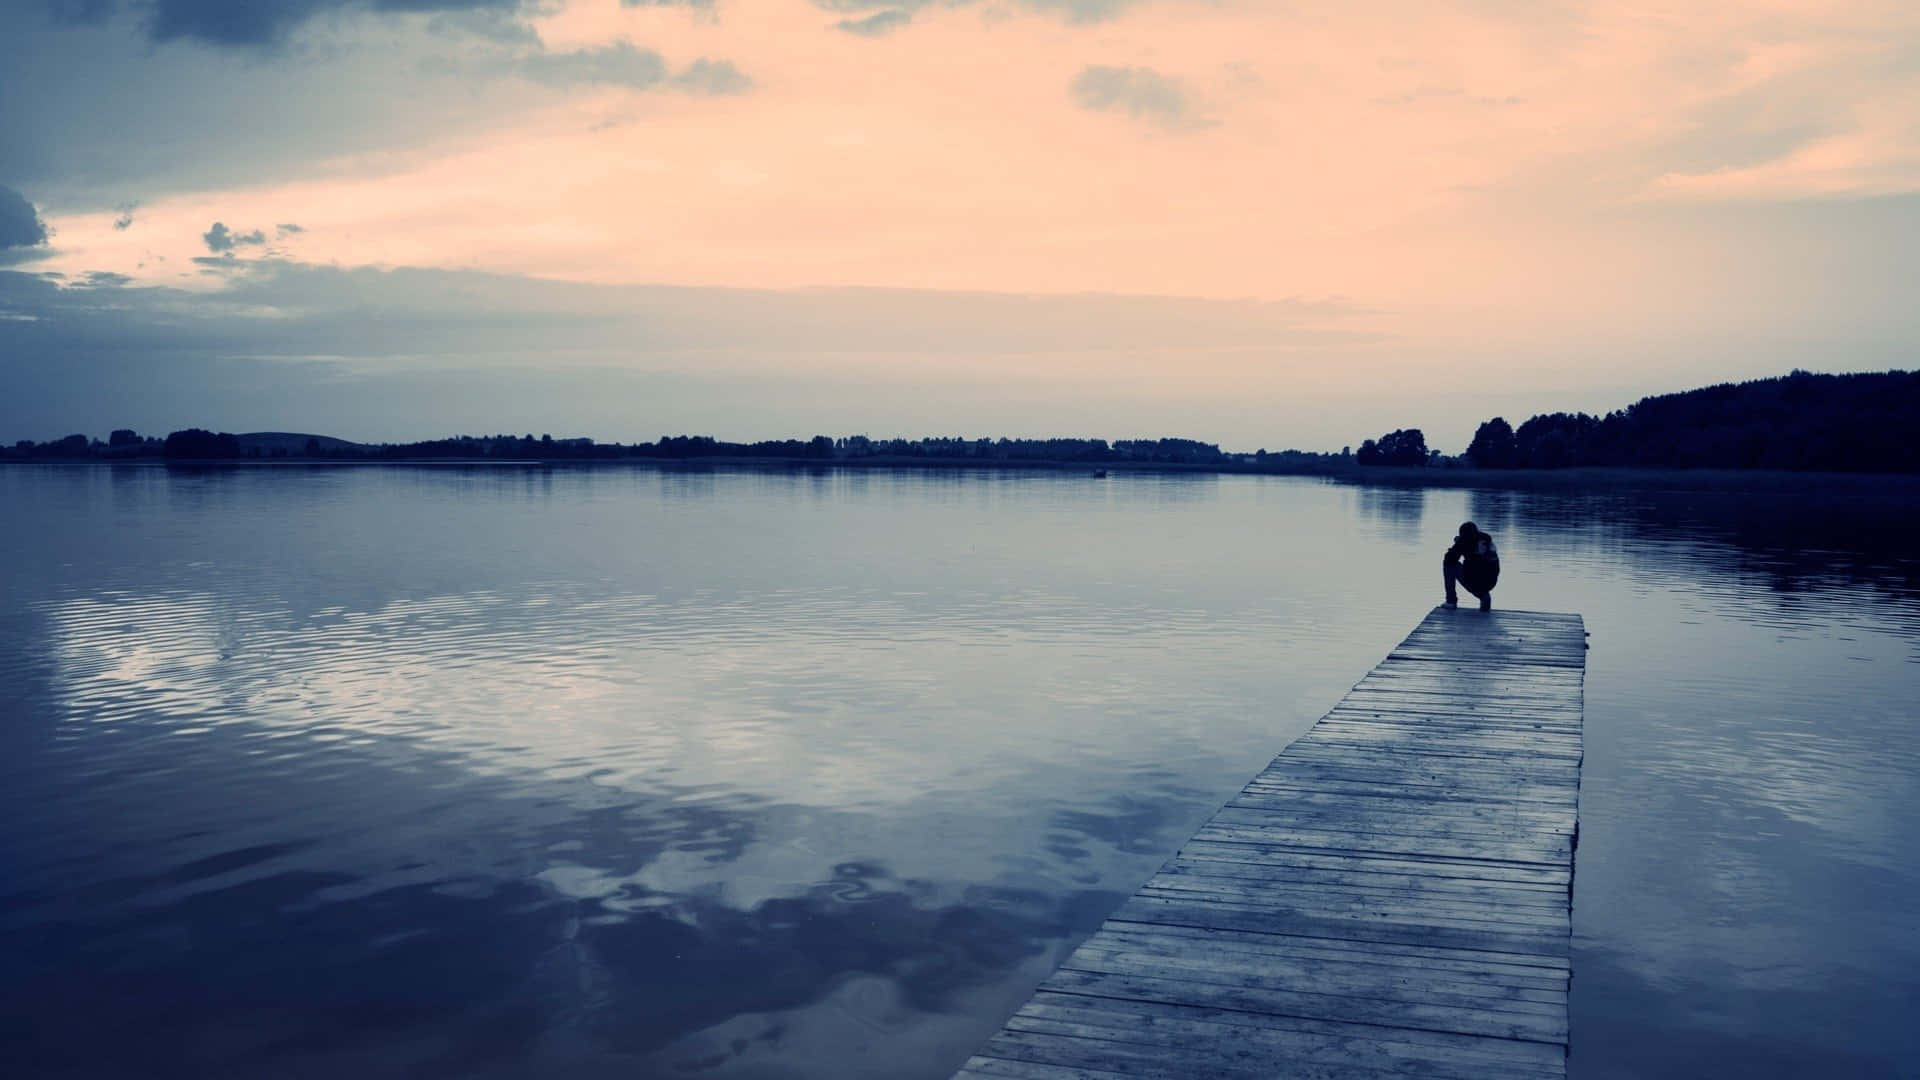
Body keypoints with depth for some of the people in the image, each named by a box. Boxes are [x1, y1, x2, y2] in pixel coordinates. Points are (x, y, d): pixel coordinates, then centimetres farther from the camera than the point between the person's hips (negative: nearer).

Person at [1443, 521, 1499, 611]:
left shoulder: (1464, 540, -3)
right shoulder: (1487, 538, 14)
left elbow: (1449, 559, 0)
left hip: (1473, 582, -6)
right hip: (1490, 583, 6)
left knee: (1448, 564, 12)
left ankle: (1451, 601, 11)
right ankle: (1484, 596, 13)